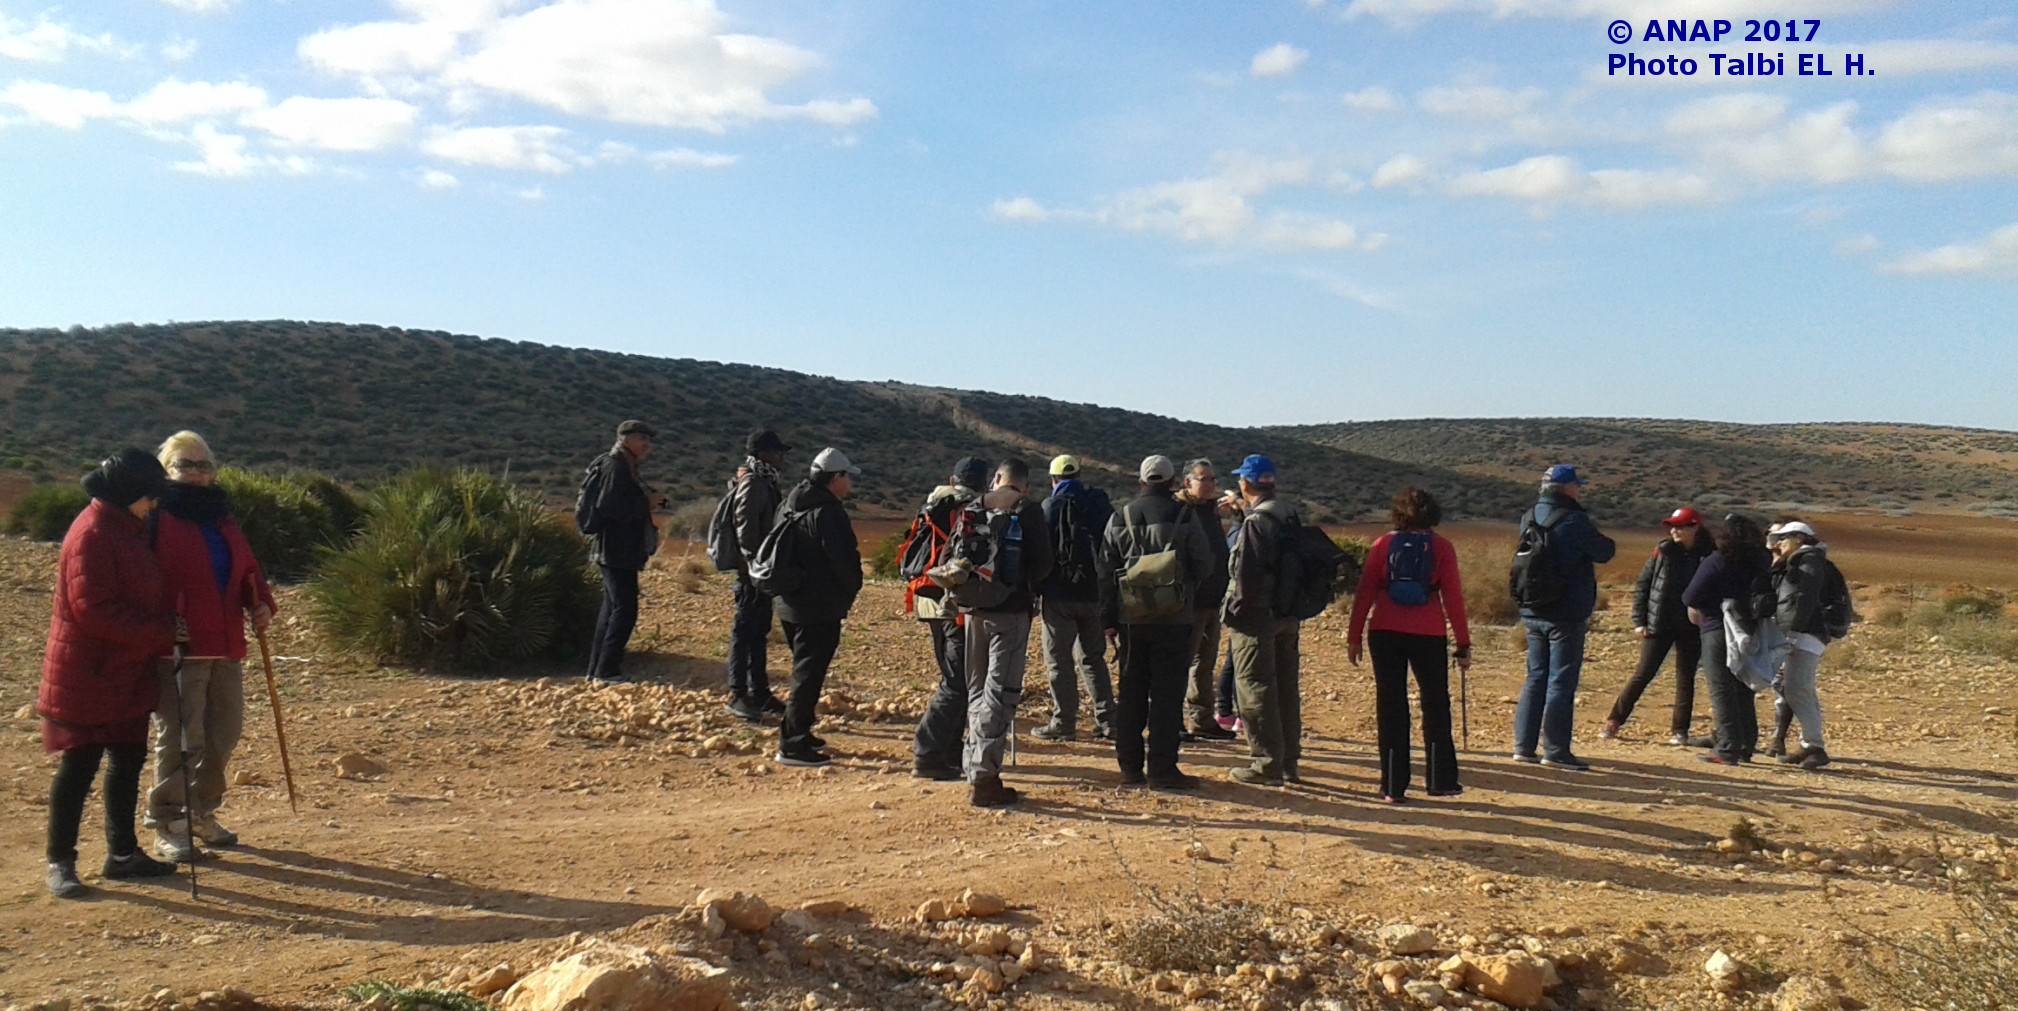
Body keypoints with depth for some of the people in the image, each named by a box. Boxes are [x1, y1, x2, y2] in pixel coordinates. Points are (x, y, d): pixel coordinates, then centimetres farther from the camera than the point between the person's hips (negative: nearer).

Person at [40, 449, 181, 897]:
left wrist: (165, 626, 3)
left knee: (129, 759, 14)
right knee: (80, 764, -1)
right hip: (90, 675, -9)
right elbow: (95, 610, -23)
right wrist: (160, 633, -18)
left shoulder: (128, 529, 12)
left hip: (128, 672, 9)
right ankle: (60, 862, 10)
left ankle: (123, 852, 24)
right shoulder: (92, 534, -18)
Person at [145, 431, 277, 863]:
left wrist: (260, 602, 3)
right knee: (180, 735, -6)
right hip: (179, 647, -8)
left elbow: (247, 567, 21)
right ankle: (166, 825, 5)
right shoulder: (158, 516, -6)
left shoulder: (221, 517, 17)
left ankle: (201, 812, 28)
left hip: (226, 645, 8)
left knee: (225, 729, 13)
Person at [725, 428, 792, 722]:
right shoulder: (752, 484, -14)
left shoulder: (765, 483, 16)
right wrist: (755, 568, -22)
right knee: (745, 630, -5)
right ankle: (738, 694, 0)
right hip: (753, 573, -10)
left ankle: (759, 692, 21)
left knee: (759, 631, 14)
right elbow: (746, 528, -21)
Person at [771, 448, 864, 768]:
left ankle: (797, 733, 29)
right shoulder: (826, 511, -18)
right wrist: (852, 588, -3)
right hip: (820, 608, -9)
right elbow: (845, 558, -21)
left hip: (789, 603, 9)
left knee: (805, 671, 21)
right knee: (809, 675, -5)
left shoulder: (788, 506, 11)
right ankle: (793, 745, -4)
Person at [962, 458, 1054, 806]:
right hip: (1011, 609, -4)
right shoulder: (1028, 509, -3)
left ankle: (975, 769, 19)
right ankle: (983, 778, -7)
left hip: (973, 608, 5)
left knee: (976, 691, 16)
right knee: (1000, 693, -3)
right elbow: (1043, 562, -7)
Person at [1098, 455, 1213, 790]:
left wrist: (1108, 620, 11)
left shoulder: (1120, 518, 3)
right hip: (1173, 620, -3)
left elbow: (1105, 572, 5)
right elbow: (1204, 567, -4)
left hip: (1130, 620, 3)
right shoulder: (1183, 518, -6)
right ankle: (1161, 769, 1)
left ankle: (1129, 766, 16)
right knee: (1167, 694, 1)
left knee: (1131, 692, 11)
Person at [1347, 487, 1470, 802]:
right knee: (1435, 706, 14)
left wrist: (1354, 637, 7)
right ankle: (1440, 780, 17)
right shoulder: (1441, 548, 2)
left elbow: (1364, 593, 2)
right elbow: (1453, 597, 0)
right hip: (1428, 634, -1)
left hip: (1385, 633, 1)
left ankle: (1393, 786, 7)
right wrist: (1463, 644, 5)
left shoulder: (1383, 545, 4)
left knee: (1391, 707, 6)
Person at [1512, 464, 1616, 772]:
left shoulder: (1529, 518, 7)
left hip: (1532, 612, 7)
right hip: (1566, 614, -7)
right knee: (1561, 681, -2)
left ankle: (1524, 745, 13)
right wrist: (1609, 545, 16)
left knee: (1536, 678, 13)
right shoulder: (1574, 521, -15)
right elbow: (1603, 552, -6)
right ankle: (1555, 750, 0)